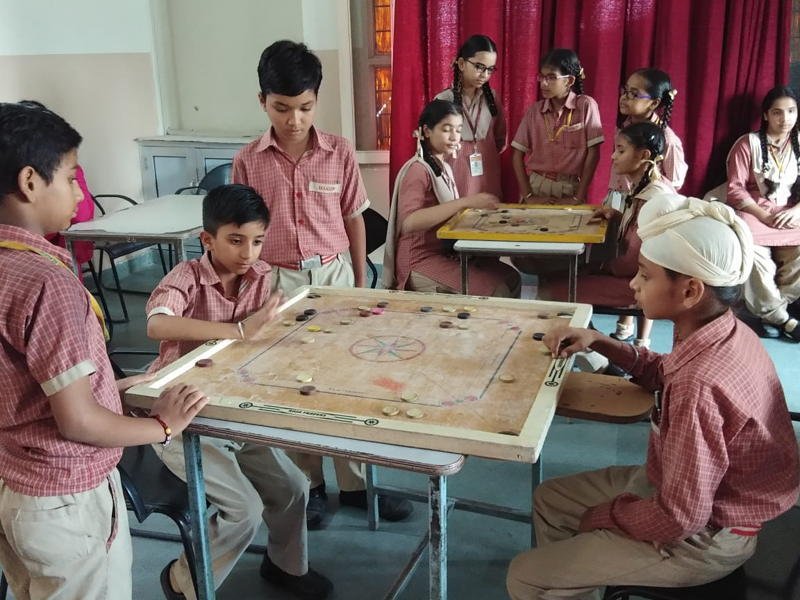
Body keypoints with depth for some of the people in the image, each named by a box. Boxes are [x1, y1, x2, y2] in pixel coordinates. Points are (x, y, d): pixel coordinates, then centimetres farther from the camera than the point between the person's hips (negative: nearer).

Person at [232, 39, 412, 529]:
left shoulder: (340, 153, -3)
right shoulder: (248, 161, -4)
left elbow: (354, 220, 4)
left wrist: (360, 284, 5)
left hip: (333, 273, 1)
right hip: (277, 280, 0)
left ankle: (354, 482, 23)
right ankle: (309, 484, 25)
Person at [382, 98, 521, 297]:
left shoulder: (444, 168, 13)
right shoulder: (417, 169, -15)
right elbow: (410, 222, -30)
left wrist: (475, 207, -2)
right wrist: (465, 202, -33)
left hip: (446, 252, 9)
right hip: (421, 261, -9)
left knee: (511, 277, 0)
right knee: (498, 291, -17)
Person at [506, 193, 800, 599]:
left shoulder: (700, 384, -36)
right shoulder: (727, 331, -7)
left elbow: (679, 517, -30)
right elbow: (666, 376, 14)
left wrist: (606, 516, -11)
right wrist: (599, 342, 0)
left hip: (703, 536, -9)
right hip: (699, 490, 9)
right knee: (550, 500, 19)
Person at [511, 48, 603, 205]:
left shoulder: (586, 105, -6)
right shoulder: (535, 110, 1)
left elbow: (593, 153, -8)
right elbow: (518, 155, 1)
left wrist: (578, 197, -11)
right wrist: (527, 195, -7)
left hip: (570, 188, -2)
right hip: (536, 186, 2)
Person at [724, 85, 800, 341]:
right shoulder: (748, 143, -1)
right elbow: (735, 189, -6)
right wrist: (764, 215, -15)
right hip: (752, 213, -3)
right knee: (754, 256, -33)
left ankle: (771, 309, -9)